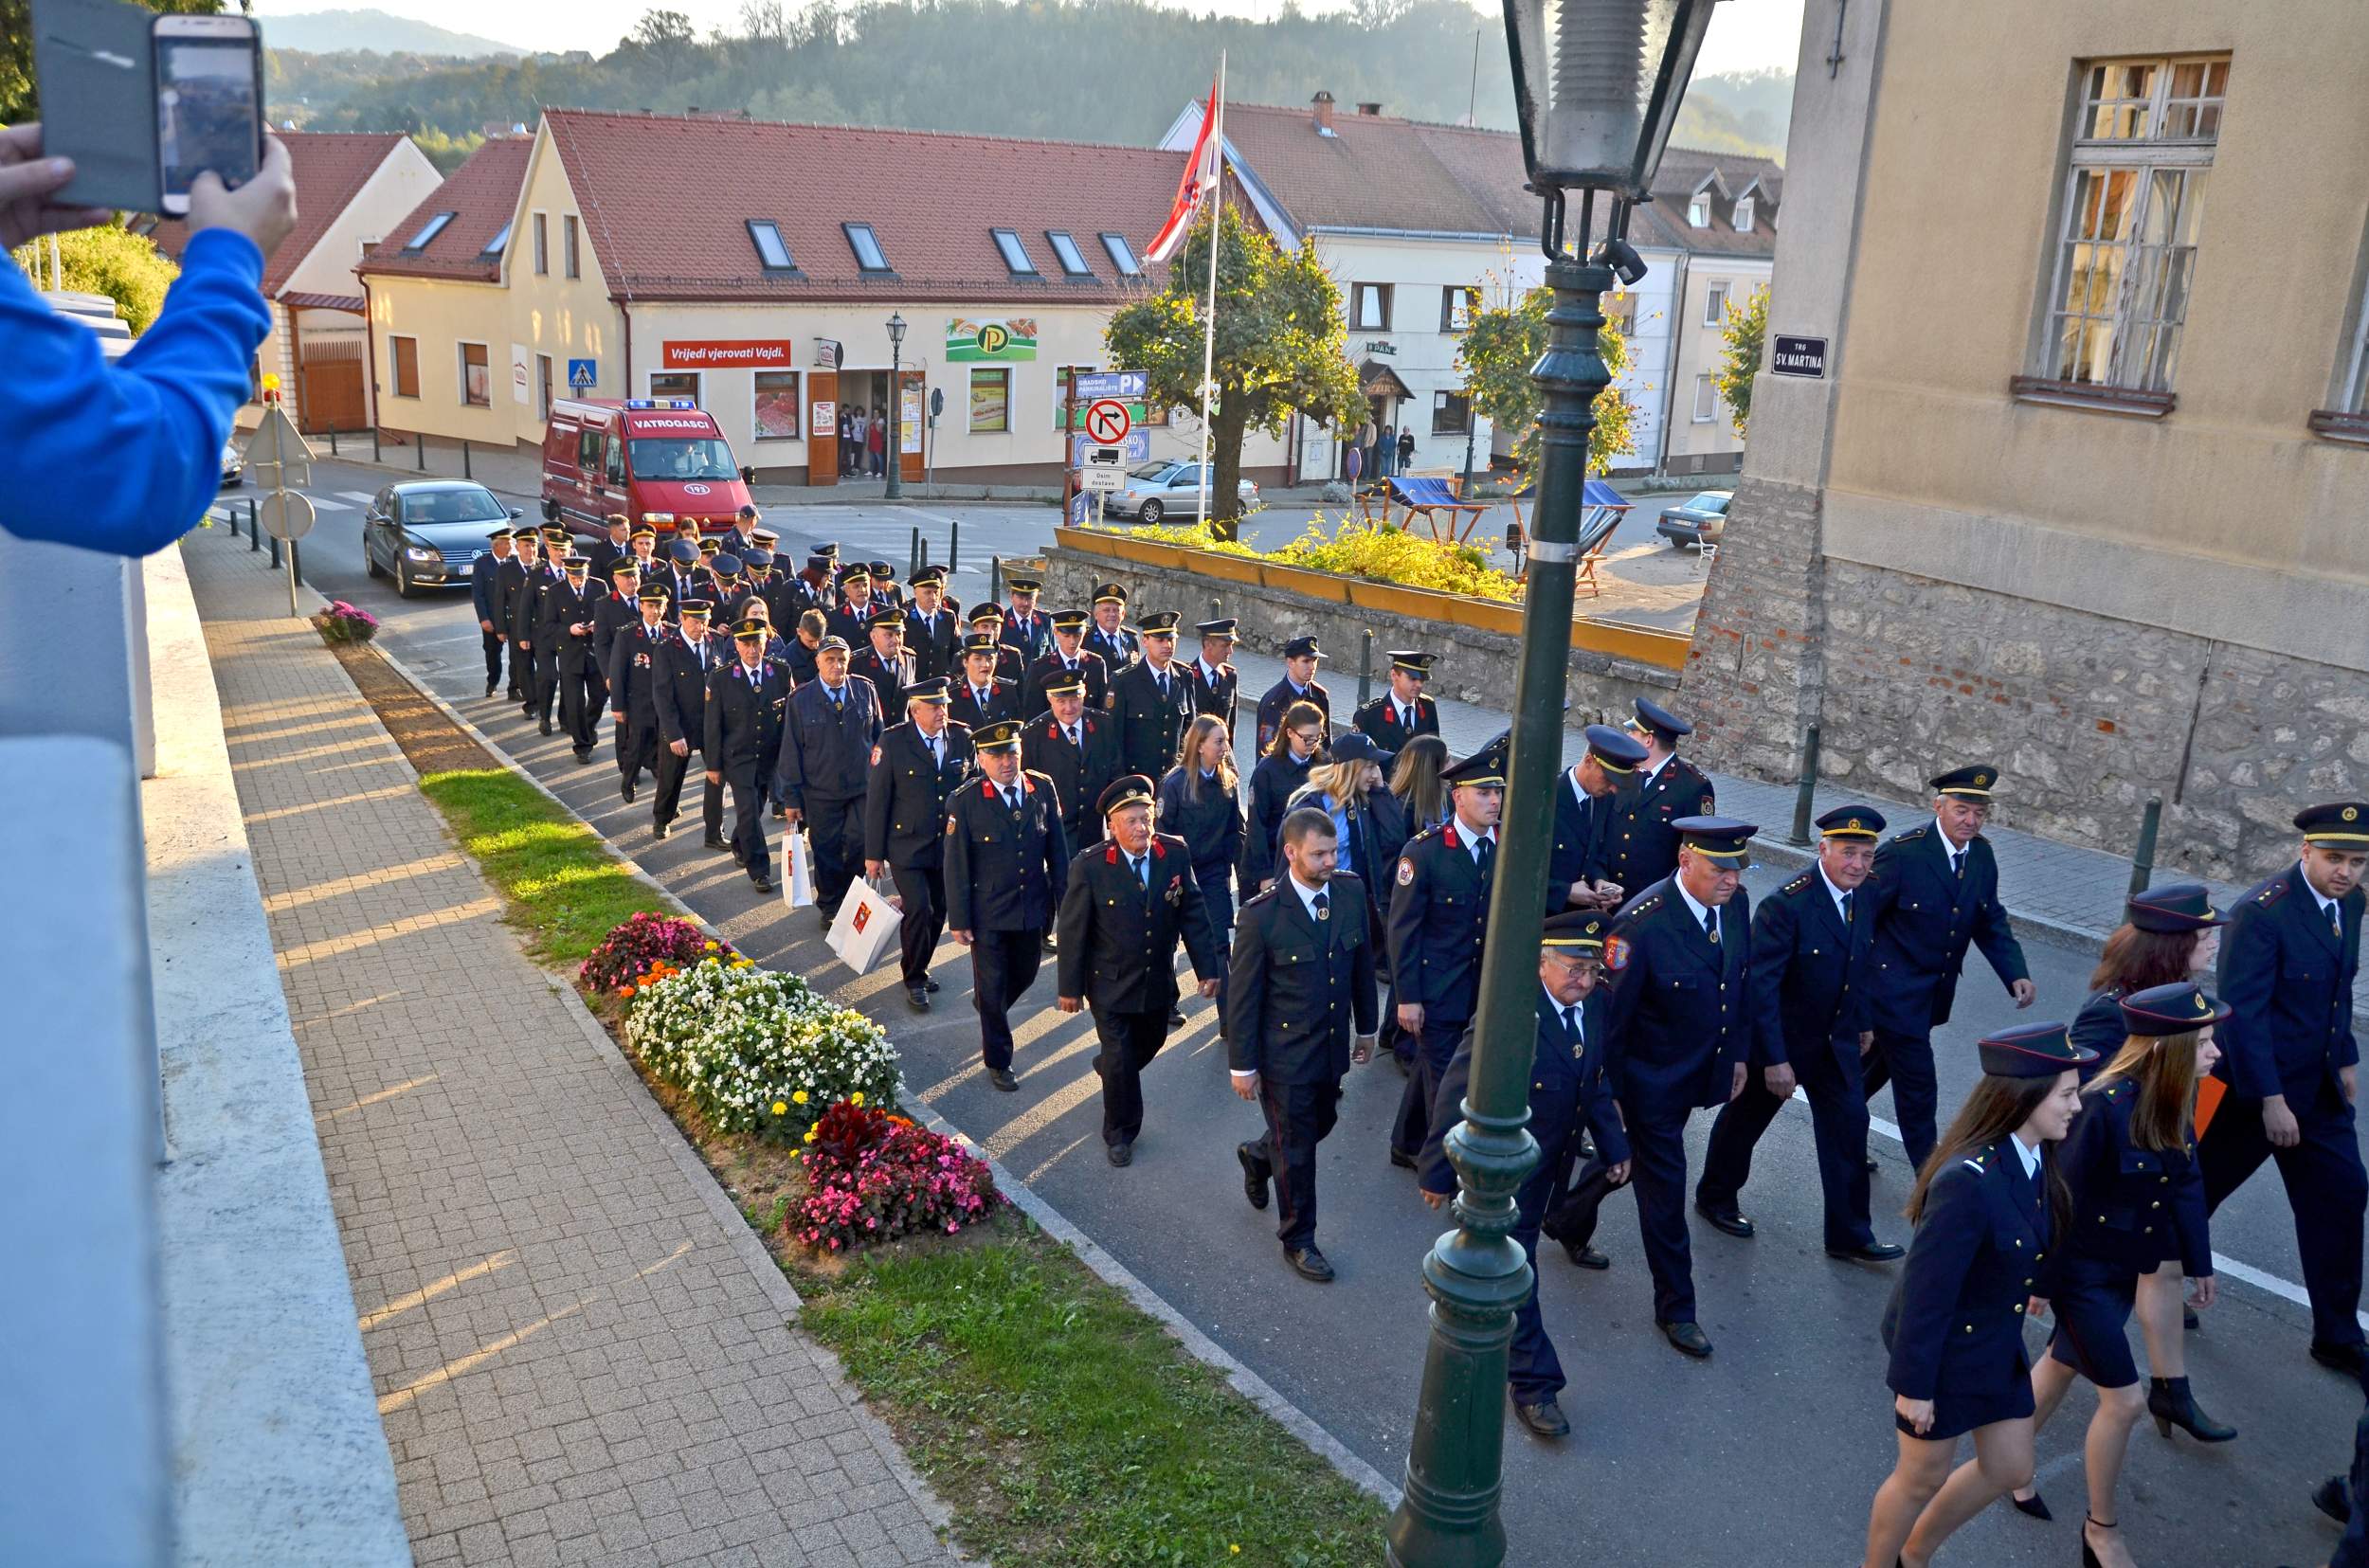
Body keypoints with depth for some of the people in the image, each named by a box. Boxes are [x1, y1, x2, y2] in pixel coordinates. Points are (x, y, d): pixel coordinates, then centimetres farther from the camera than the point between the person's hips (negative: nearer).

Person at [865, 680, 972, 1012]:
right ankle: (915, 981, 8)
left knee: (939, 911, 11)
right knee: (918, 910, -11)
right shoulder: (892, 741, -10)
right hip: (907, 846, -4)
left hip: (949, 845, 4)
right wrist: (873, 854, -6)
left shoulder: (962, 738, -1)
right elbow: (876, 800, -6)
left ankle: (919, 968, 33)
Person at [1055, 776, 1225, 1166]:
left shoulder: (1175, 853, -11)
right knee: (1120, 1060, 5)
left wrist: (1207, 966, -2)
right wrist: (1069, 987, -7)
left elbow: (1192, 912, -2)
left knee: (1150, 1043, 24)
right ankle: (1120, 1134, 29)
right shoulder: (1089, 867, -20)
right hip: (1110, 985, -4)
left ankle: (1109, 1068, 58)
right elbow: (1073, 930, -12)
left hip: (1158, 982, 4)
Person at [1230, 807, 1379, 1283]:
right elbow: (1242, 995, -14)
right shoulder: (1262, 915, -22)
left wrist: (1365, 1026, 13)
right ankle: (1297, 1240, 30)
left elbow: (1363, 962, 6)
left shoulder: (1351, 891, -8)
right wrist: (1242, 1065, -10)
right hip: (1284, 1054, -5)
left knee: (1321, 1123, 25)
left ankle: (1258, 1155, 55)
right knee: (1296, 1148, 9)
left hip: (1333, 1045, 5)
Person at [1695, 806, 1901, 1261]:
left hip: (1835, 1043, 6)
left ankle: (1849, 1236, 17)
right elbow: (1760, 986, -27)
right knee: (1744, 1121, 14)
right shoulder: (1786, 904, -28)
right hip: (1780, 1040, -6)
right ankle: (1715, 1198, 37)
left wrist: (1861, 1020, 16)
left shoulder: (1864, 896, -5)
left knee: (1849, 1127, 5)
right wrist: (1774, 1059, -26)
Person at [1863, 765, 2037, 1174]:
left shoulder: (1982, 854, -1)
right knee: (1917, 1084, -3)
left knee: (1881, 1062, 24)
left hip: (1936, 991, 7)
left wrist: (2016, 974, -7)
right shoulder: (1903, 852, -22)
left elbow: (1990, 921, 7)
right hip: (1895, 990, -7)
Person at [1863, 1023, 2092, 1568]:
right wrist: (1913, 1384, -20)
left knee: (2008, 1470, 21)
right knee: (1922, 1478, 13)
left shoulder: (2035, 1158, -9)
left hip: (1999, 1347, 8)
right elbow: (1927, 1287, -27)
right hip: (1945, 1350, -8)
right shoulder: (1969, 1180, -35)